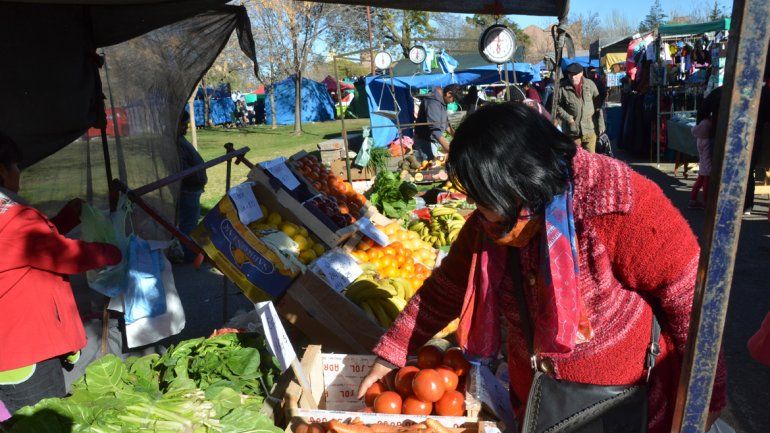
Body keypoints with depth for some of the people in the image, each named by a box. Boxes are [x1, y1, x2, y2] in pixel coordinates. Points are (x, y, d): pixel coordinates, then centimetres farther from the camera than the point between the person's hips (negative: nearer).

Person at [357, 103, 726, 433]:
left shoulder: (619, 209, -28)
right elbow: (445, 290, 0)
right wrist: (389, 353, 1)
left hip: (624, 402, -4)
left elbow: (691, 299, -21)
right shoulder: (487, 224, -10)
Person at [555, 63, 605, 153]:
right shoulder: (562, 88, -5)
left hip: (590, 129, 1)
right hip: (573, 131, -1)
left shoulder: (590, 84, 0)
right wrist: (568, 118, -10)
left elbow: (598, 105, 5)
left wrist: (601, 124, 4)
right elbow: (557, 105, 2)